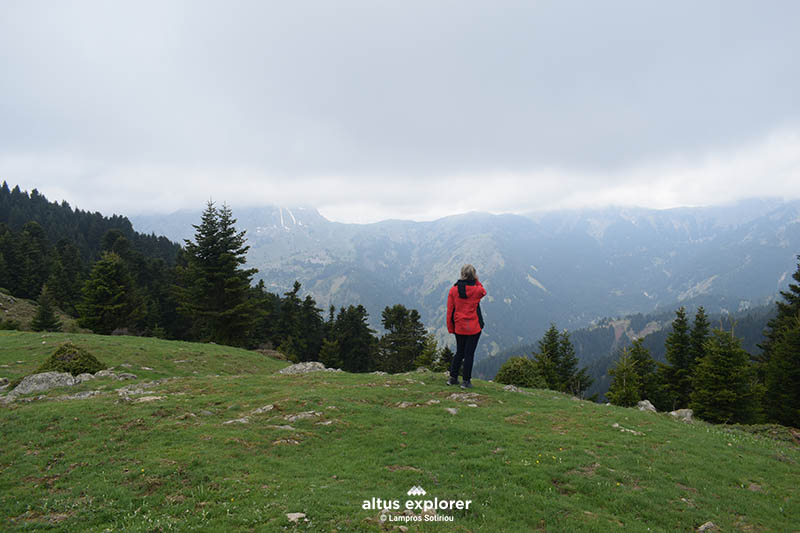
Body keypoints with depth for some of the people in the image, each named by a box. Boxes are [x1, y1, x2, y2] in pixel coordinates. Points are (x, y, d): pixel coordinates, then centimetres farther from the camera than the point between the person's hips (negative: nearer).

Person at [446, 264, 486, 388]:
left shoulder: (453, 290, -4)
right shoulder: (477, 290, -11)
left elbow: (450, 311, 0)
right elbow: (483, 292, 17)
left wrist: (450, 328, 8)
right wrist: (476, 281, 4)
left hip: (459, 327, 3)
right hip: (474, 327, -3)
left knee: (459, 352, 17)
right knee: (469, 354, 4)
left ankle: (453, 378, 20)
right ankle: (466, 381, 8)